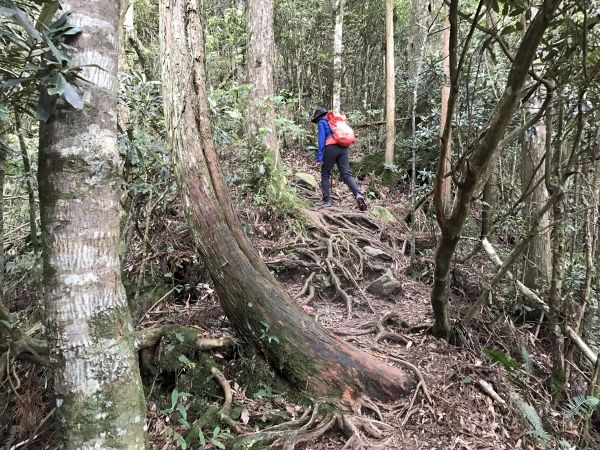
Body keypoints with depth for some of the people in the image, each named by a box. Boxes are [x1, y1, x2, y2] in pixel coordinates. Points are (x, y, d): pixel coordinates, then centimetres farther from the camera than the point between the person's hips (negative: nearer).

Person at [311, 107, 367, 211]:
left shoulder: (322, 123, 8)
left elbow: (322, 139, -4)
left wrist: (319, 156, -7)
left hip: (331, 148, -6)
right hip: (343, 148, 6)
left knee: (325, 174, 7)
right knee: (346, 174, -3)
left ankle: (326, 200, 7)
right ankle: (358, 194, -24)